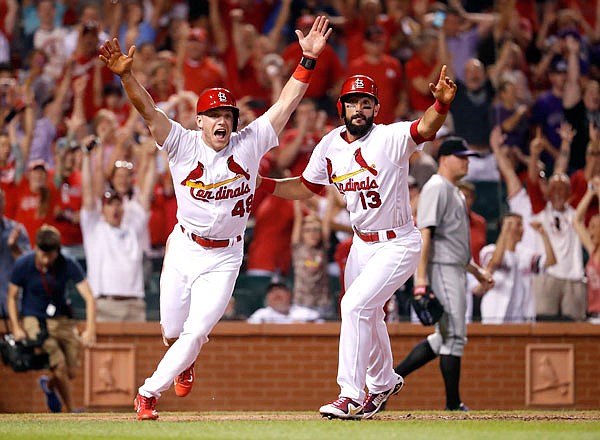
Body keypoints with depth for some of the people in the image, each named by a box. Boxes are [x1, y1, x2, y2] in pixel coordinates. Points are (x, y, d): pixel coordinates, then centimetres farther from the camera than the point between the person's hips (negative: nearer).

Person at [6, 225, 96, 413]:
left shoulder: (68, 265, -15)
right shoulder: (23, 265, -15)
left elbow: (89, 298, -18)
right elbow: (12, 297, -2)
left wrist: (90, 329, -30)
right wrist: (16, 328, -13)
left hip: (60, 319, 2)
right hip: (33, 320, -2)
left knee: (71, 372, 0)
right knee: (59, 364, -22)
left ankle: (49, 386, 36)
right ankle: (70, 411, -7)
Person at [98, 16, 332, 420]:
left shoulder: (250, 144, -7)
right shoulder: (183, 144, -9)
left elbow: (288, 102, -10)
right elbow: (148, 110, -21)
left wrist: (308, 60, -20)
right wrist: (126, 75, -37)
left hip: (224, 258, 0)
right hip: (183, 249, 0)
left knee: (195, 333, -9)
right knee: (172, 331, 10)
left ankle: (149, 393, 7)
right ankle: (187, 359, 46)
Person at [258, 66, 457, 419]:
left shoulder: (391, 138, -19)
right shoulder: (329, 146, 0)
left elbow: (426, 128, -37)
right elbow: (306, 187, 14)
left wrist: (442, 104, -58)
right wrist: (264, 184, 0)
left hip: (399, 244, -7)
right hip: (362, 244, 7)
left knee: (355, 306, -19)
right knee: (367, 315, 21)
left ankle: (352, 397, -14)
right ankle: (384, 383, 46)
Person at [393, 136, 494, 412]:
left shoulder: (455, 193, 21)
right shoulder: (436, 188, -10)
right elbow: (424, 234, -18)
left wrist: (476, 271, 22)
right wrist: (421, 278, -25)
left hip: (455, 271, 10)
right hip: (440, 270, -10)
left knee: (445, 336, 13)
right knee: (454, 335, -8)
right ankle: (453, 404, -4)